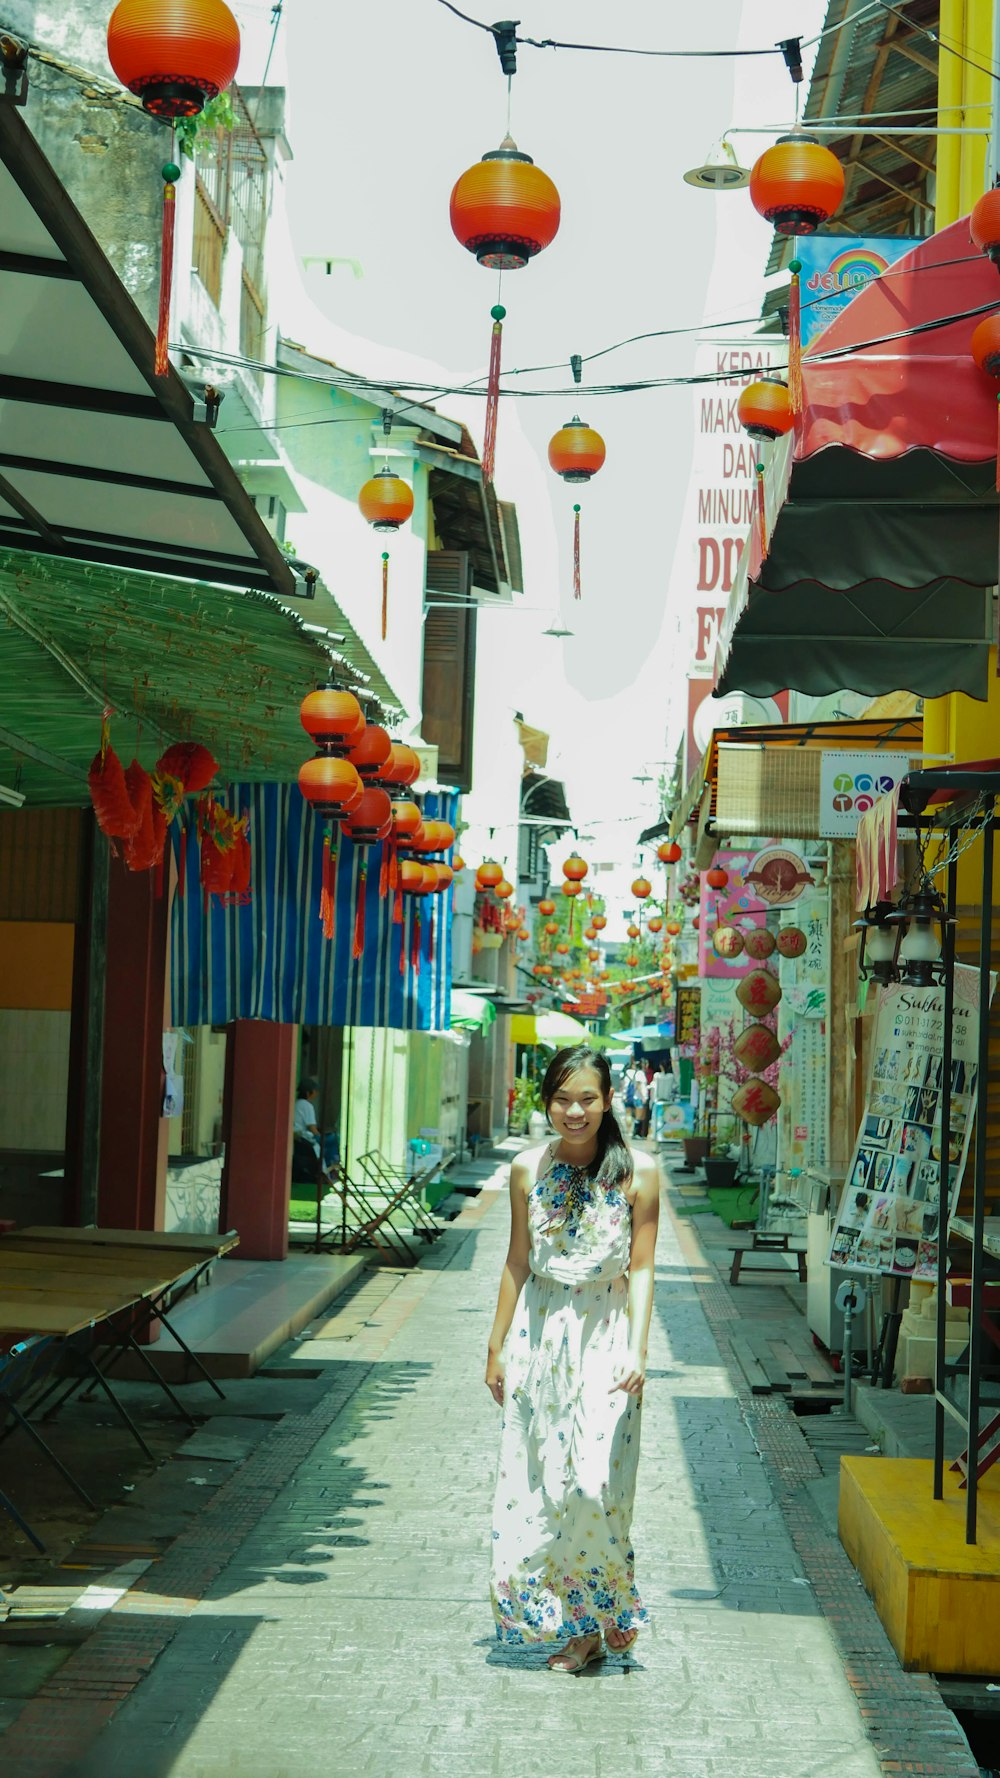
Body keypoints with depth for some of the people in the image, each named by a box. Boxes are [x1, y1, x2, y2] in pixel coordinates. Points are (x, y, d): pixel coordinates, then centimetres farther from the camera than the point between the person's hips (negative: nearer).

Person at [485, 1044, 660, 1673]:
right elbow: (518, 1262, 10)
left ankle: (611, 1606, 13)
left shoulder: (638, 1172, -6)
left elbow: (641, 1267, -4)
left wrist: (637, 1350, -13)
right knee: (536, 1484, 2)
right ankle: (582, 1628, 14)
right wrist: (498, 1347, 11)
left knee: (594, 1483, -13)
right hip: (539, 1338, 3)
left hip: (605, 1341, -3)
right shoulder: (529, 1169, 3)